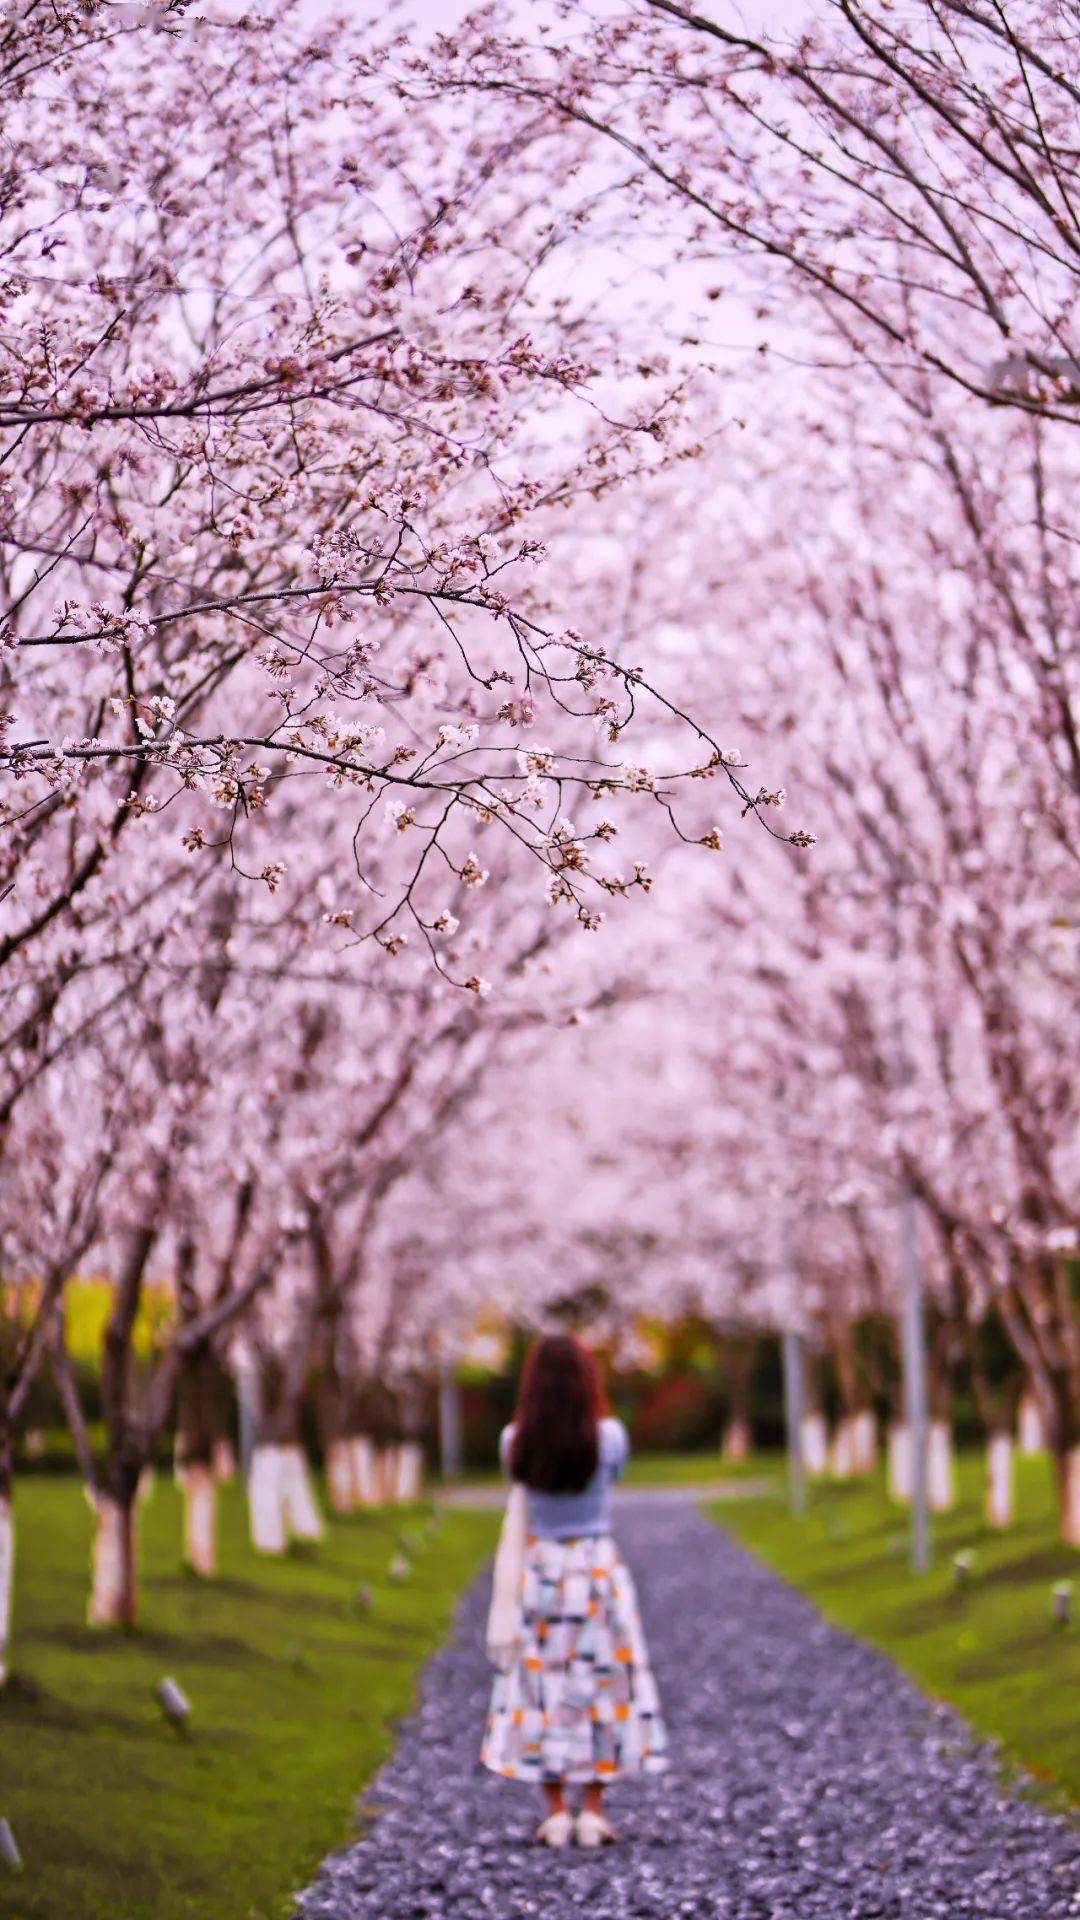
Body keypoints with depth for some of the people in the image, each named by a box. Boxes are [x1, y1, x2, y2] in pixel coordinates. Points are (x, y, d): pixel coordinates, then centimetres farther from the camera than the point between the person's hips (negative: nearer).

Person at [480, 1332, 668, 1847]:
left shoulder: (515, 1442, -10)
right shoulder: (608, 1437, -13)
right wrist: (590, 1413, 15)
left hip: (540, 1567, 1)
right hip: (599, 1564, -1)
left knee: (542, 1686, 8)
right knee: (598, 1683, 8)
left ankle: (556, 1812, 8)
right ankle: (593, 1811, 7)